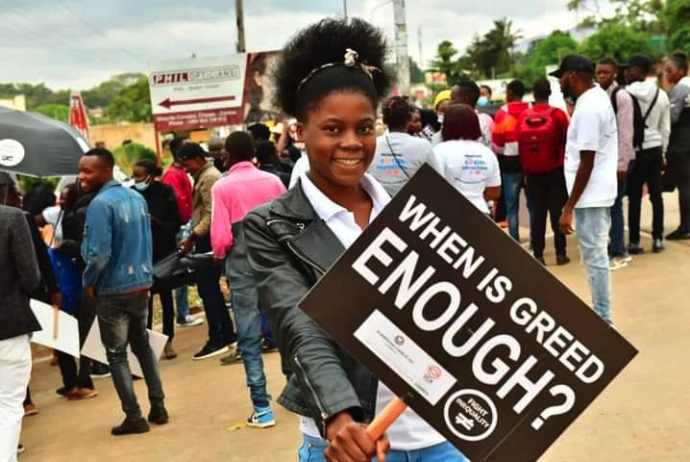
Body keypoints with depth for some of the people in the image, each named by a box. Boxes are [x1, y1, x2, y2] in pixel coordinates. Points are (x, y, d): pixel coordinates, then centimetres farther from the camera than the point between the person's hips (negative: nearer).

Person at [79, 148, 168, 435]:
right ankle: (158, 407, 22)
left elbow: (99, 253, -23)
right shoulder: (137, 197, 5)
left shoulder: (100, 204, -19)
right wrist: (143, 269, 17)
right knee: (142, 345, 19)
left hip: (113, 289, -7)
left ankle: (134, 417, 9)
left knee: (116, 354, 5)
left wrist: (88, 282, -7)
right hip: (141, 283, 7)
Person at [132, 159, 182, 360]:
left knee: (165, 296, 8)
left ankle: (168, 341, 19)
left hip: (163, 252, -1)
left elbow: (175, 225, -8)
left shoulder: (165, 192, -7)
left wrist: (154, 222, -21)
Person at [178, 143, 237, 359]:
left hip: (209, 239, -10)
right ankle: (227, 335, 19)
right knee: (211, 287, 13)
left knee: (207, 288, -7)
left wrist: (192, 237, -19)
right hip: (207, 238, 10)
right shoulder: (205, 176, 18)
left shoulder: (208, 178, -14)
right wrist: (194, 236, 12)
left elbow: (211, 214, -21)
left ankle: (216, 340, -3)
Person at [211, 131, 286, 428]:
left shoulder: (222, 187, -7)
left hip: (242, 268, -3)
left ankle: (262, 408, 2)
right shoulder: (273, 181, 2)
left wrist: (219, 257, 10)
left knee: (249, 339, 2)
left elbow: (221, 237, -10)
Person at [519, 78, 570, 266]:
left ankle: (538, 254, 8)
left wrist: (525, 170, 11)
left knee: (537, 213, 7)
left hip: (532, 172, 2)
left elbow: (521, 145, 1)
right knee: (557, 211, 6)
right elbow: (565, 141, -1)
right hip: (555, 171, -2)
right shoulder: (557, 114, -8)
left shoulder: (524, 116, -3)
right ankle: (560, 253, 8)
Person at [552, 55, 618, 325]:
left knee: (594, 257, -3)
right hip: (597, 192, 10)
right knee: (596, 255, 16)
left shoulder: (588, 109, -21)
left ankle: (602, 320, 6)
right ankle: (600, 315, 25)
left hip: (591, 196, -10)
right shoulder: (597, 97, 11)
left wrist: (568, 208, -20)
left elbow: (587, 163, -22)